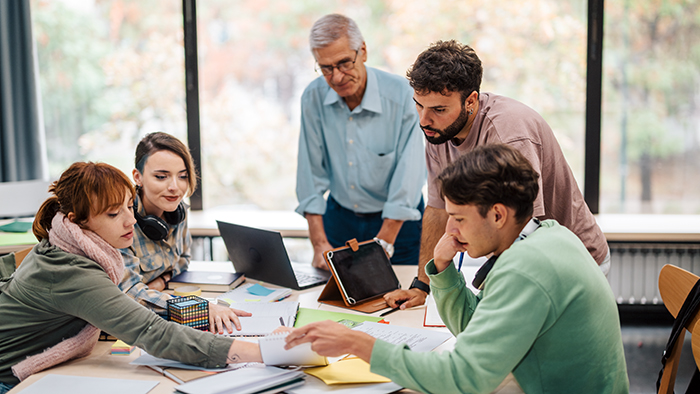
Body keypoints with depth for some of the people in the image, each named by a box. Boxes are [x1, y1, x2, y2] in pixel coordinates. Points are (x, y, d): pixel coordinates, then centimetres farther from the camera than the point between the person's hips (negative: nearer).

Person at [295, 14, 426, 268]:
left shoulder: (401, 94, -19)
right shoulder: (313, 98, -8)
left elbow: (409, 173, -20)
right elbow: (311, 175, -6)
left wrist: (383, 244, -25)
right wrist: (319, 244, -14)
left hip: (397, 221, -2)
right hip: (339, 217, 3)